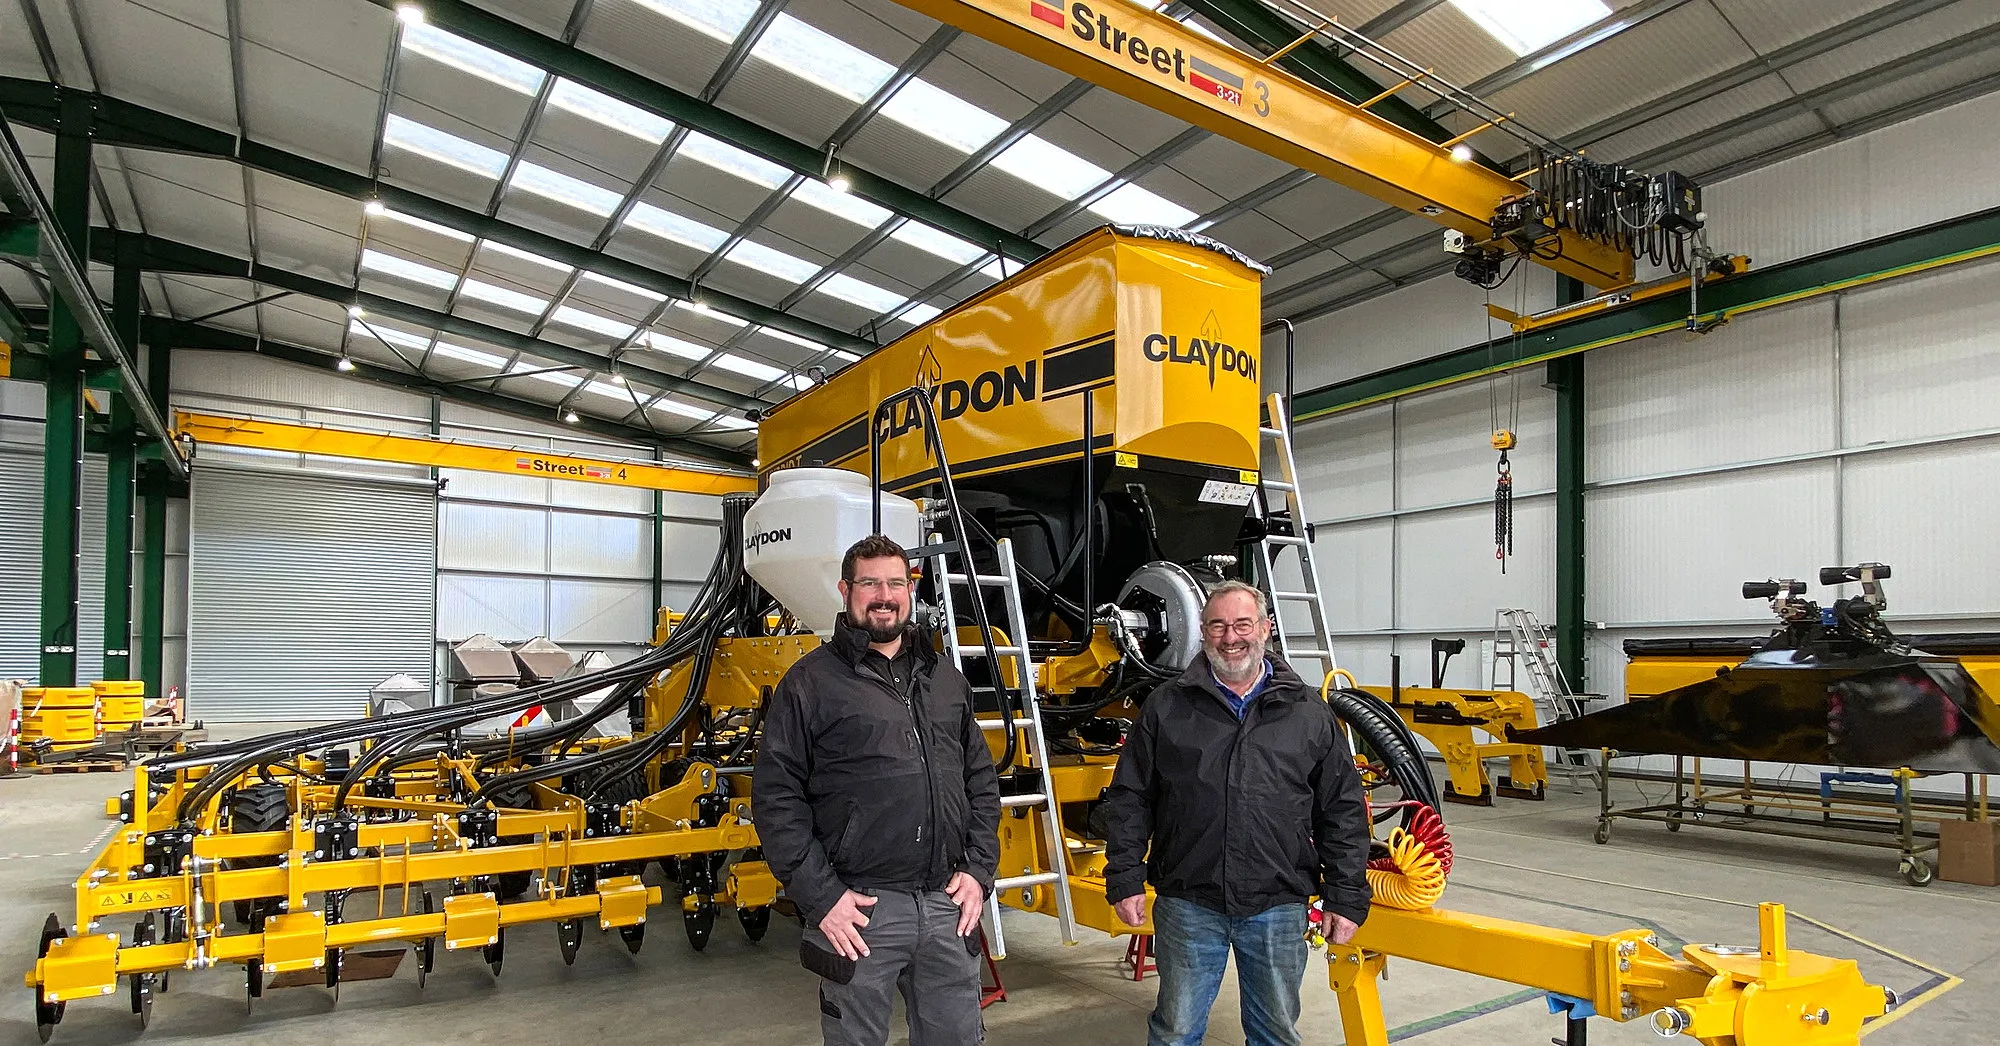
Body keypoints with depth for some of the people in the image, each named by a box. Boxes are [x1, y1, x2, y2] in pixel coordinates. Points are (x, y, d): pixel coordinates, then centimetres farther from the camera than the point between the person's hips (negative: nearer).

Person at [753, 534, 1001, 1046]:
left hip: (949, 906, 4)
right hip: (861, 909, -4)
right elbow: (776, 798, -7)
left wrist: (978, 870, 6)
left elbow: (982, 780, 16)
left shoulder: (945, 678, 12)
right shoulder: (811, 682, -4)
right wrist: (819, 896, -11)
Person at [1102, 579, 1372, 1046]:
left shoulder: (1309, 713, 3)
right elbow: (1129, 799, 3)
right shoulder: (1166, 706, 1)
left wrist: (1346, 898, 2)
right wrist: (1125, 880, -3)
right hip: (1188, 903, -1)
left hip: (1279, 906, 1)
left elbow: (1344, 812, 6)